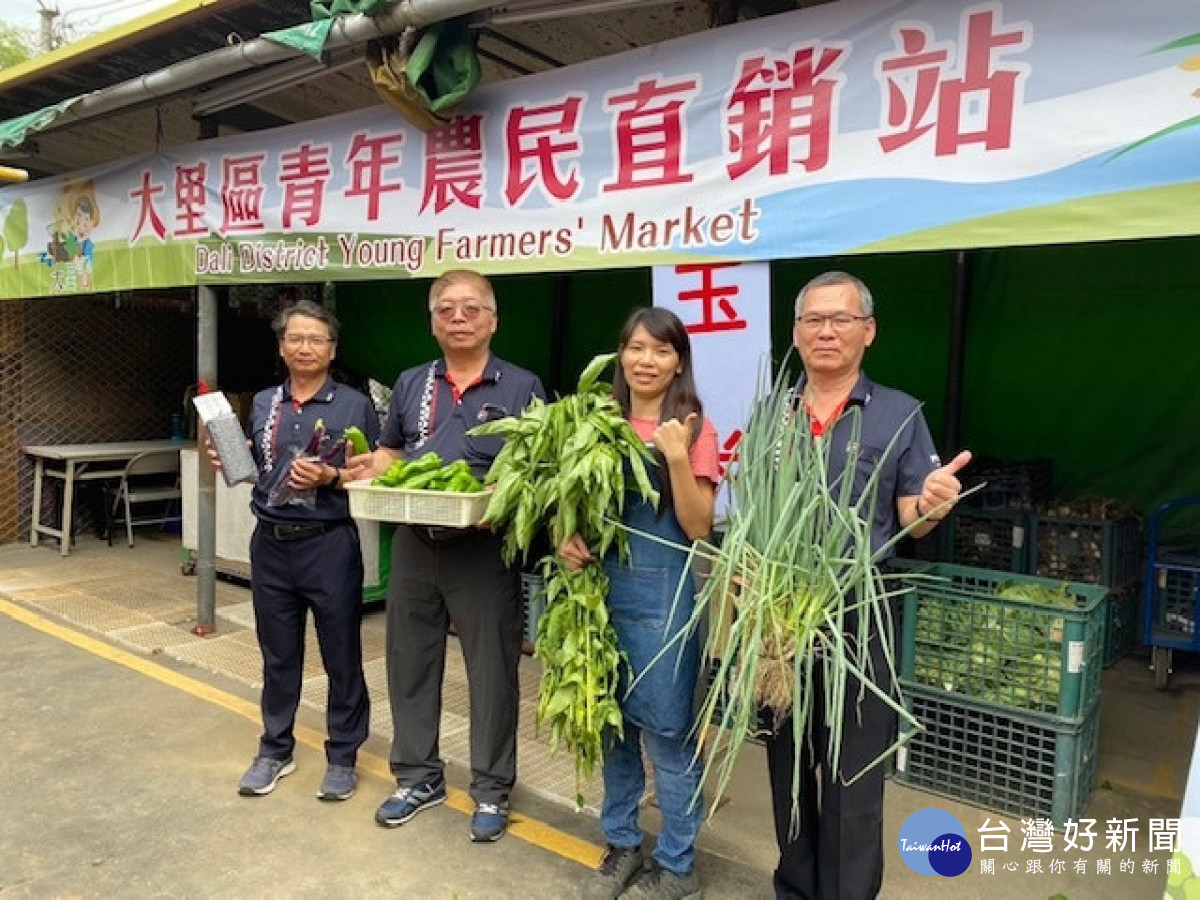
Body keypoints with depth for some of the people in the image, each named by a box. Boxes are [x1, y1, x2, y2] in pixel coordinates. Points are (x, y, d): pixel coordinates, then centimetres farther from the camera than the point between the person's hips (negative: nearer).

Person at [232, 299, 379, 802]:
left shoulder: (354, 405, -4)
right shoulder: (263, 403, 10)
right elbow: (252, 470, 19)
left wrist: (332, 477, -20)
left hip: (329, 545, -4)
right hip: (270, 544, 4)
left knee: (341, 656, 7)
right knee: (278, 656, 16)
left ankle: (343, 756, 22)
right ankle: (275, 751, 32)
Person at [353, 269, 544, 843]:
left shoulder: (521, 386, -2)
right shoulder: (411, 384, 12)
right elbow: (388, 453, 19)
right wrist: (371, 476, -3)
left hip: (485, 549, -4)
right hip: (413, 544, 5)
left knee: (491, 670, 5)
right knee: (409, 661, 14)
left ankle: (492, 789, 22)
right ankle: (418, 776, 33)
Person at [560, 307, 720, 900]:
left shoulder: (693, 428, -7)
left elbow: (697, 528, -11)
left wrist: (676, 456, -23)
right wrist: (568, 538, -6)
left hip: (661, 594, -5)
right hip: (603, 585, 5)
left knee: (667, 733, 5)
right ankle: (621, 843, 35)